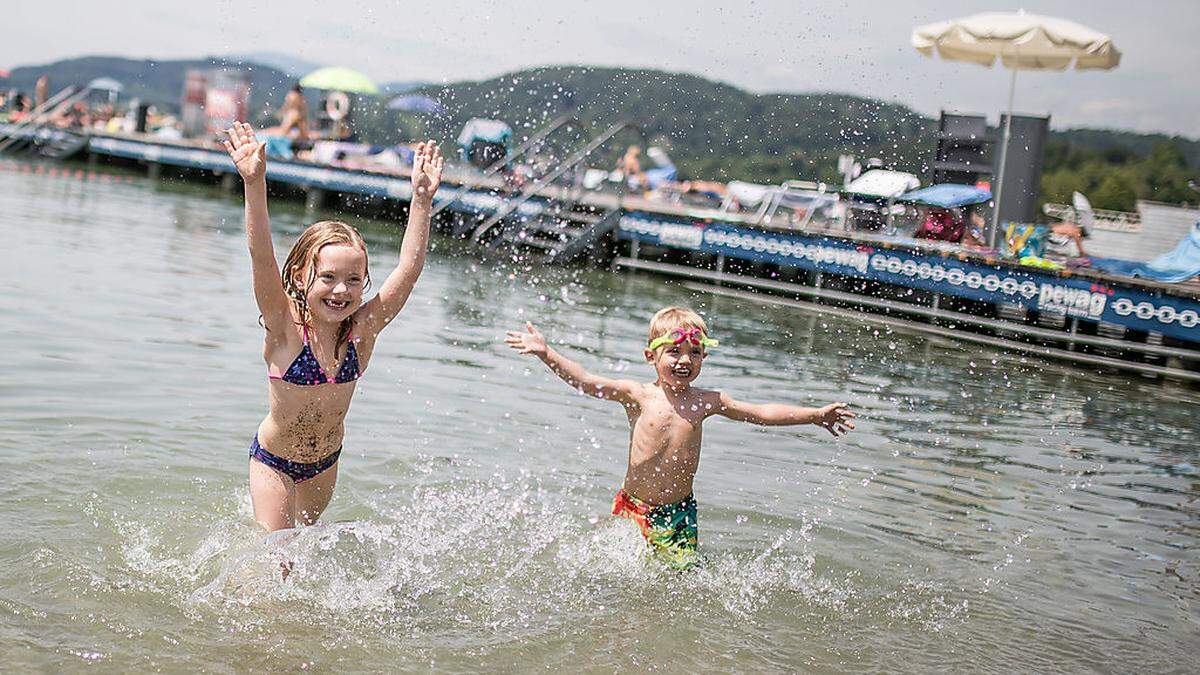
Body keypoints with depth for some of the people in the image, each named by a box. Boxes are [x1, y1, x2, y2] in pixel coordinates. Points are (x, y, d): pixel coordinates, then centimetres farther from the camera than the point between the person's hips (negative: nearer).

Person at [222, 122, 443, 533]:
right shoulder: (286, 329, -24)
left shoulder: (361, 330, -16)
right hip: (273, 460, -3)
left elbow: (409, 268, -21)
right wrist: (255, 184, -49)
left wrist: (422, 198, -28)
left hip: (326, 460, 3)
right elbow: (261, 258, -37)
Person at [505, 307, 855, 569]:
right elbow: (586, 382, -17)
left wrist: (816, 415, 2)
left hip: (679, 512, 2)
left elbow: (761, 412, 4)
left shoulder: (706, 401, 0)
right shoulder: (638, 395, -8)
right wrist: (547, 354, -30)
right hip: (633, 506, -2)